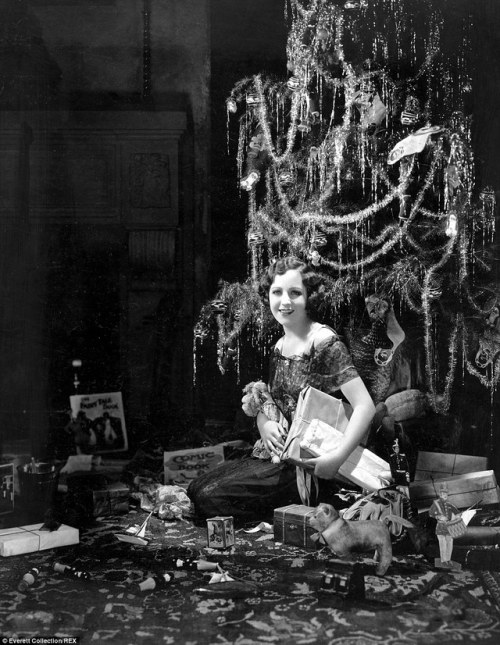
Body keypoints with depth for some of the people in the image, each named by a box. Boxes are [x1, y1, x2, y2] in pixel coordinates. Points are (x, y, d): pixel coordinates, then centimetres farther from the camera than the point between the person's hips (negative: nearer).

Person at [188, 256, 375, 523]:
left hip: (306, 463, -8)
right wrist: (264, 424, -5)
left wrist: (337, 457, -28)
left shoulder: (325, 343, -14)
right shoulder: (279, 347, 11)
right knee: (195, 491, 2)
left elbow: (365, 406, -20)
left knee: (211, 498, -16)